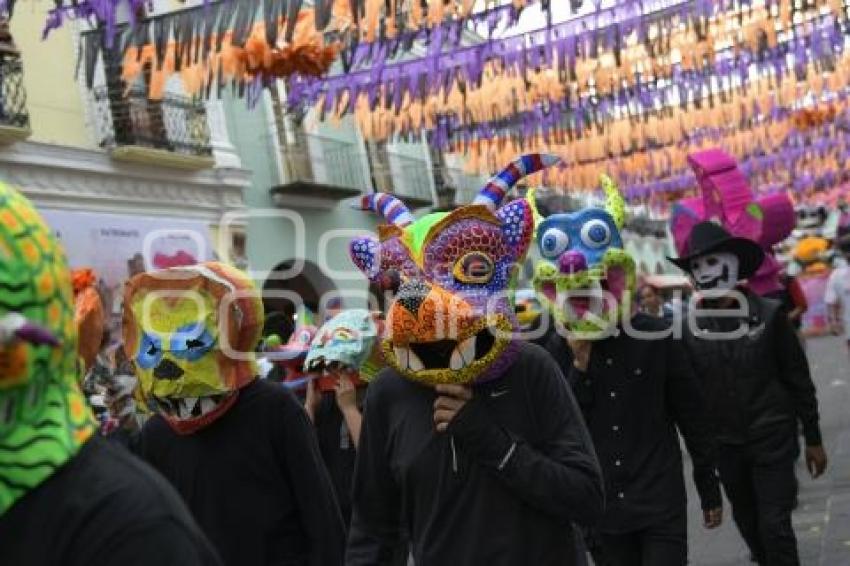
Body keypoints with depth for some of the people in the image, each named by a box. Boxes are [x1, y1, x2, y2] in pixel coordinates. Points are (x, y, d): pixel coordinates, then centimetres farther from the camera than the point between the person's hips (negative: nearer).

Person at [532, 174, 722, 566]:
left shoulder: (653, 337, -6)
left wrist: (709, 490, 5)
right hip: (602, 507, 2)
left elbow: (692, 417, 1)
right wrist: (580, 365, -16)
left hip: (660, 503, -2)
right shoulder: (558, 350, -1)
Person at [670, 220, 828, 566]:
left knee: (775, 527, -5)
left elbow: (798, 379, -3)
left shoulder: (768, 315, -10)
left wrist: (813, 439, 0)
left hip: (773, 439, -3)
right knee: (749, 525, 15)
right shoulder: (689, 326, -6)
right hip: (725, 445, 3)